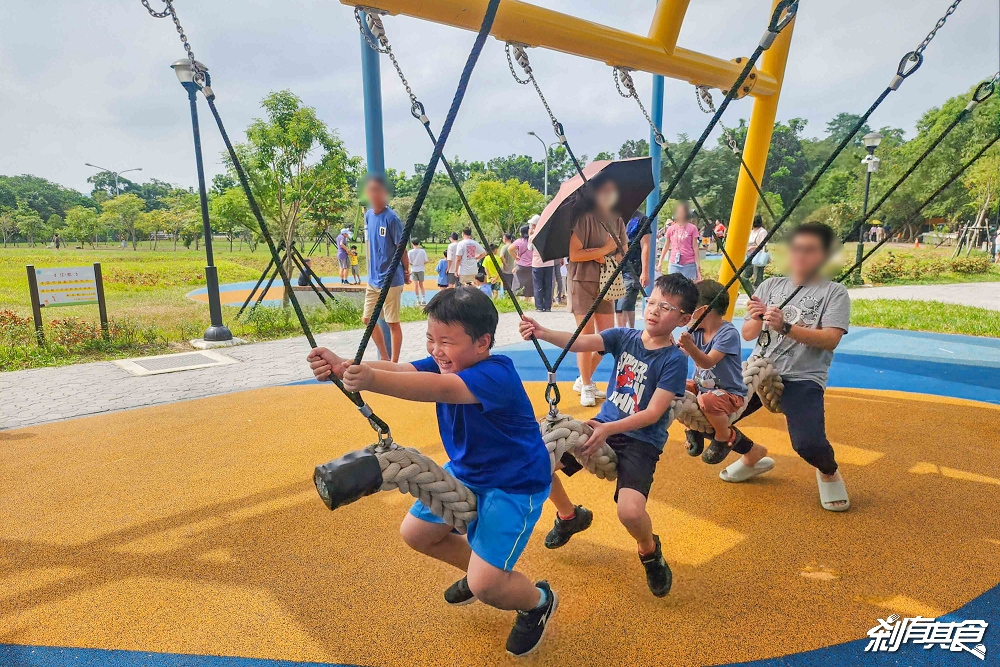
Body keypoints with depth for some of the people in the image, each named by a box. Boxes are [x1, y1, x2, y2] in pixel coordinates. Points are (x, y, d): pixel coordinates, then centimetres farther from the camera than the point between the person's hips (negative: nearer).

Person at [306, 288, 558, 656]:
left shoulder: (497, 375, -32)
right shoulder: (445, 364, -9)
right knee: (415, 533, 13)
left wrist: (372, 380, -64)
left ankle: (539, 600, 21)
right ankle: (480, 570, 38)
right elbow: (400, 369, -27)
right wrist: (342, 365, -45)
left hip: (514, 484, -8)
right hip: (465, 471, 8)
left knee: (485, 585, -14)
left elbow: (440, 390, -51)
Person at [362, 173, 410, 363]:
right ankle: (384, 357, 27)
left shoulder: (391, 218, -15)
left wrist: (406, 272, -2)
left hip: (391, 280, -8)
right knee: (368, 319, 13)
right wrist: (371, 271, 18)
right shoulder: (368, 215, 7)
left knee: (393, 323, 2)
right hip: (373, 278, 8)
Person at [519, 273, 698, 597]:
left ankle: (650, 551, 11)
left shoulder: (675, 360, -13)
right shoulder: (624, 337, -1)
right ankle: (570, 516, 23)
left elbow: (652, 413, -19)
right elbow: (582, 342, -18)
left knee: (630, 512, -29)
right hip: (603, 426, 5)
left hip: (641, 442, -5)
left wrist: (609, 430, -32)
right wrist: (543, 334, -36)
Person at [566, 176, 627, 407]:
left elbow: (623, 252, 11)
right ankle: (586, 388, 8)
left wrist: (608, 256, -10)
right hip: (582, 281, -6)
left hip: (606, 283, 7)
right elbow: (573, 254, -16)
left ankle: (584, 380, 22)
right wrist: (603, 250, -13)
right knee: (586, 333, -5)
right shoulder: (584, 218, -10)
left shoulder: (616, 221, 10)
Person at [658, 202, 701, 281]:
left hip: (689, 265, -2)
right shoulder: (671, 228, 6)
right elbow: (666, 246, 15)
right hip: (673, 264, 2)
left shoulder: (692, 228, -1)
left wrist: (698, 265, -4)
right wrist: (660, 262, 13)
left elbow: (695, 248, 0)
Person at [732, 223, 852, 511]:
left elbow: (830, 339, -13)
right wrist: (755, 319, -15)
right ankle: (751, 455, 28)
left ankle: (829, 472, 15)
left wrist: (785, 327, -24)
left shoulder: (834, 293, 1)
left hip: (802, 379, -4)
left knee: (809, 445, -26)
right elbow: (748, 335, 7)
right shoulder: (770, 285, 11)